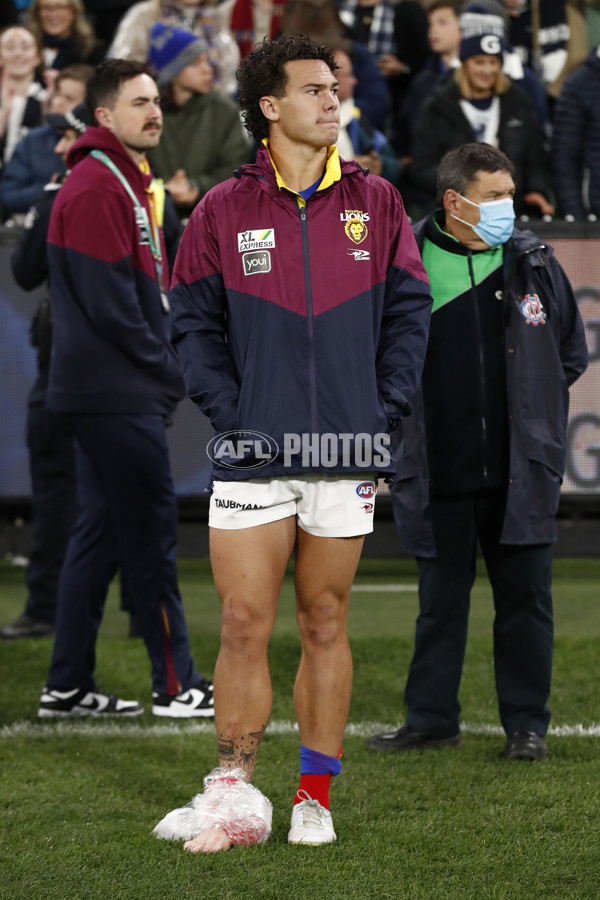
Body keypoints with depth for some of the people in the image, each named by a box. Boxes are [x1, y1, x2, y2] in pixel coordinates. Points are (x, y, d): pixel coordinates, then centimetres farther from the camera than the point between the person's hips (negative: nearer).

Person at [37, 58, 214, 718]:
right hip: (117, 394, -10)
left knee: (102, 532, 11)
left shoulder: (129, 183, 18)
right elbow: (110, 304, -20)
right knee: (151, 529, -5)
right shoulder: (96, 188, -15)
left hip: (109, 392, 10)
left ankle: (68, 686, 14)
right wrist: (169, 372, -12)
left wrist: (166, 368, 10)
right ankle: (175, 684, 1)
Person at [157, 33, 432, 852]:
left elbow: (408, 309, 9)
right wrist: (229, 411, -7)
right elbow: (193, 323, 4)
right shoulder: (223, 211, 2)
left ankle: (315, 797, 15)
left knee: (325, 624, 7)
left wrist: (386, 406, -1)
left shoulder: (375, 203, 7)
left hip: (346, 454, 1)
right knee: (245, 627, -4)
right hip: (254, 457, -1)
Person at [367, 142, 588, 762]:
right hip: (441, 472, -1)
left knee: (524, 596, 4)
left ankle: (526, 724, 13)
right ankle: (431, 719, 20)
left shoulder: (535, 264, 4)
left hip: (521, 472, 1)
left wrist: (536, 412, 8)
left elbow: (570, 354, 15)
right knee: (440, 598, 9)